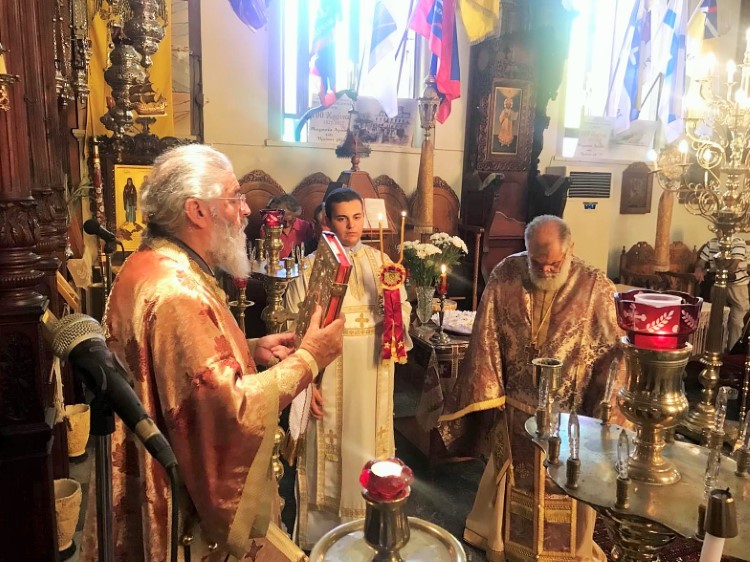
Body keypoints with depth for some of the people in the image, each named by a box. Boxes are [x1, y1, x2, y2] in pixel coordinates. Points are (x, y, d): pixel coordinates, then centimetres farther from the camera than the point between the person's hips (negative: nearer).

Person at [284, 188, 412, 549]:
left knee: (368, 449, 17)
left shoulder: (380, 261, 3)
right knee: (329, 454, 8)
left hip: (372, 378, 4)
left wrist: (394, 304, -20)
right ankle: (322, 536, 29)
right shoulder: (312, 266, -7)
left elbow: (403, 312, 3)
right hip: (328, 379, -3)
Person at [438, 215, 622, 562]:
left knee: (564, 488, 15)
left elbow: (611, 353, -9)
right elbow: (486, 340, -5)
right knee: (512, 480, 21)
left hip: (568, 413, -1)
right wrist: (488, 397, -5)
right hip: (514, 408, 2)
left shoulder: (596, 288, -13)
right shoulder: (505, 276, -9)